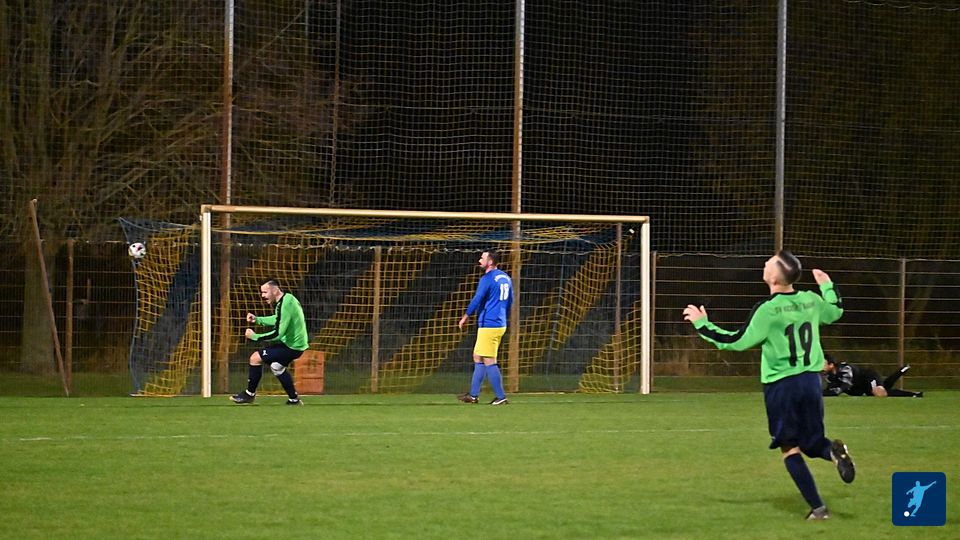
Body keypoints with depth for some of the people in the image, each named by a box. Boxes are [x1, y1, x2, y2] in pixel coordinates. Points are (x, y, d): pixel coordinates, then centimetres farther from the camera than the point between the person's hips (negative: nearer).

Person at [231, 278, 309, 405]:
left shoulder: (285, 305, -25)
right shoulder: (287, 299, 5)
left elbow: (277, 334, -27)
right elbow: (277, 320, 22)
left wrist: (254, 336, -17)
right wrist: (257, 320, 10)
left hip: (292, 346, -10)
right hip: (296, 342, 10)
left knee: (255, 358, -7)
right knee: (277, 366, 26)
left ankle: (249, 394, 8)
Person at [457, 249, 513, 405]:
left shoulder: (487, 279, -14)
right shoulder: (506, 278, 13)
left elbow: (477, 300, -16)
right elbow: (510, 301, 20)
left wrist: (465, 317, -7)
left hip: (488, 326, -9)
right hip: (500, 324, 9)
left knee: (489, 362, -6)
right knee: (478, 358, 16)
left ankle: (501, 397, -6)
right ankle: (473, 395, 17)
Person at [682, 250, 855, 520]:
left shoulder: (768, 310, -15)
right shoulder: (811, 300, 3)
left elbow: (737, 341, -11)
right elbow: (836, 312, 25)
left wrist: (702, 325, -2)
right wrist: (828, 285, 43)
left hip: (781, 385, -5)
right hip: (811, 381, 5)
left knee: (789, 448, 6)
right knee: (811, 443, 17)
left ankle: (817, 508, -3)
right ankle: (833, 450, -20)